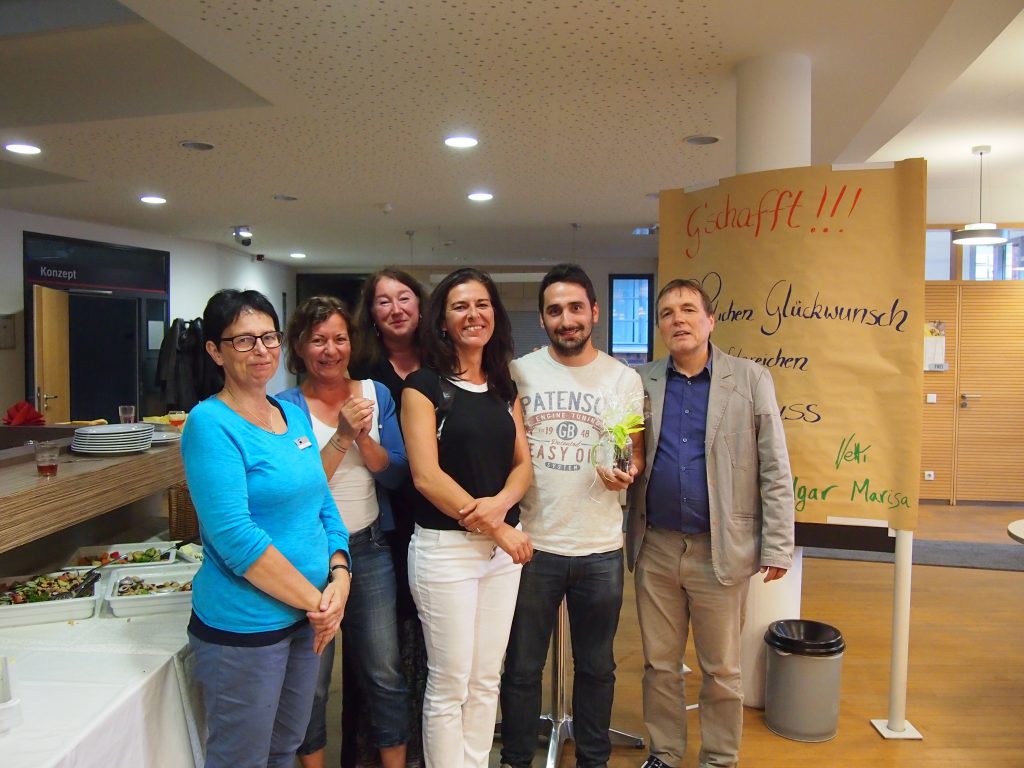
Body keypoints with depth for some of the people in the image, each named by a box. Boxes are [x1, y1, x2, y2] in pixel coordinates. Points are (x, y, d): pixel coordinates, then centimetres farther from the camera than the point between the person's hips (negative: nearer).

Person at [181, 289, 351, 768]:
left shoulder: (294, 413, 6)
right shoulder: (211, 423, -16)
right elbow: (236, 538, -23)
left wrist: (339, 579, -6)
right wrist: (316, 601, -17)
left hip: (306, 618, 7)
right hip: (243, 627, -7)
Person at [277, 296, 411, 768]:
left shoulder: (376, 394, 1)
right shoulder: (286, 406, -8)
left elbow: (395, 475, -3)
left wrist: (363, 436, -19)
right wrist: (342, 436, -24)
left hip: (369, 548, 3)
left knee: (384, 672, 10)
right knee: (311, 678, 12)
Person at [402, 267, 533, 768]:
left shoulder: (505, 388, 10)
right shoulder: (424, 385, -7)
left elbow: (522, 464, 8)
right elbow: (426, 475, -14)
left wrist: (500, 504, -15)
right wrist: (497, 530, -14)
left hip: (503, 545, 5)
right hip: (445, 547, -5)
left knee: (486, 679, 14)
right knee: (449, 684, 5)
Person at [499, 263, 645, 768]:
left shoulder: (624, 378, 1)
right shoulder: (518, 372, -1)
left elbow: (637, 452, 7)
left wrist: (626, 473, -16)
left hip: (600, 549, 1)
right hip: (531, 544, -1)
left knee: (596, 666, 17)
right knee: (522, 666, 13)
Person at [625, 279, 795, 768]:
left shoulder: (750, 380, -2)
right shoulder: (641, 383, 4)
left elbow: (774, 471, -3)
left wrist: (777, 546, -6)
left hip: (721, 551, -2)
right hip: (656, 548, 2)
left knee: (721, 671, 12)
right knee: (659, 665, 15)